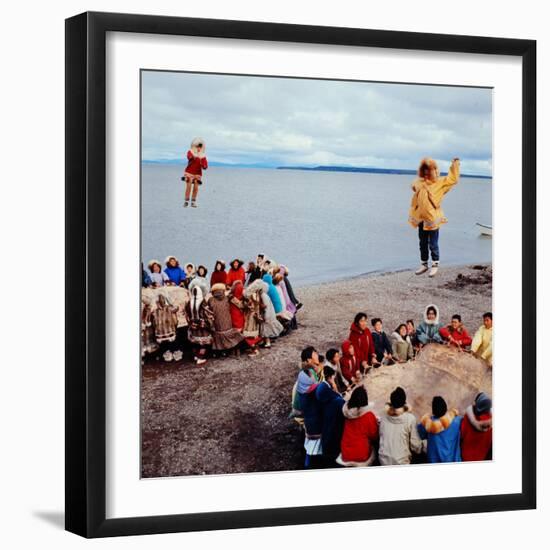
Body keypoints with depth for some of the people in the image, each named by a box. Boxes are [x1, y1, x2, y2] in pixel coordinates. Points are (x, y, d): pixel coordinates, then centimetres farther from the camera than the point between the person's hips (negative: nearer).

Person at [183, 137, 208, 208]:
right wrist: (193, 157, -51)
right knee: (188, 186, -11)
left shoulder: (203, 156, 4)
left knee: (196, 187, -4)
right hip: (189, 173, -2)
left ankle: (193, 202, 8)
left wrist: (204, 166, -24)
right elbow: (189, 157, -29)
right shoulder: (190, 152, -4)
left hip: (198, 174, 2)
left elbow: (205, 166, 0)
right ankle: (186, 201, -2)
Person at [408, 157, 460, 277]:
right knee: (423, 243, 14)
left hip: (433, 218, -5)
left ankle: (435, 265, 12)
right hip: (421, 218, 5)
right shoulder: (418, 182, 5)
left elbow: (452, 179, -6)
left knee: (433, 244, 0)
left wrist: (454, 165, -11)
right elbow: (414, 186, 26)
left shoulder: (439, 182, -6)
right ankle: (424, 264, 24)